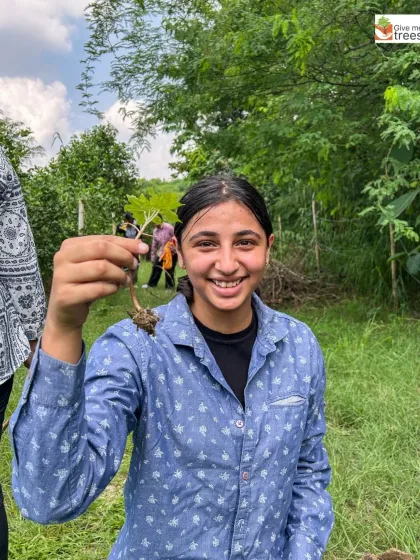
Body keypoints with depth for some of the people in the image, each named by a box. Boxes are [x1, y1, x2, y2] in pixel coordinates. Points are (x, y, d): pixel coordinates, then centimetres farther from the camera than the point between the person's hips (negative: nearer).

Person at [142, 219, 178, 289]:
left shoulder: (169, 228, -18)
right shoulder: (155, 231, 3)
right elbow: (154, 244, 10)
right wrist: (153, 256, 11)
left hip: (172, 253, -6)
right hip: (161, 252, 6)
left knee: (169, 270, 1)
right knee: (156, 269, 8)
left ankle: (169, 286, 14)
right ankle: (151, 284, 22)